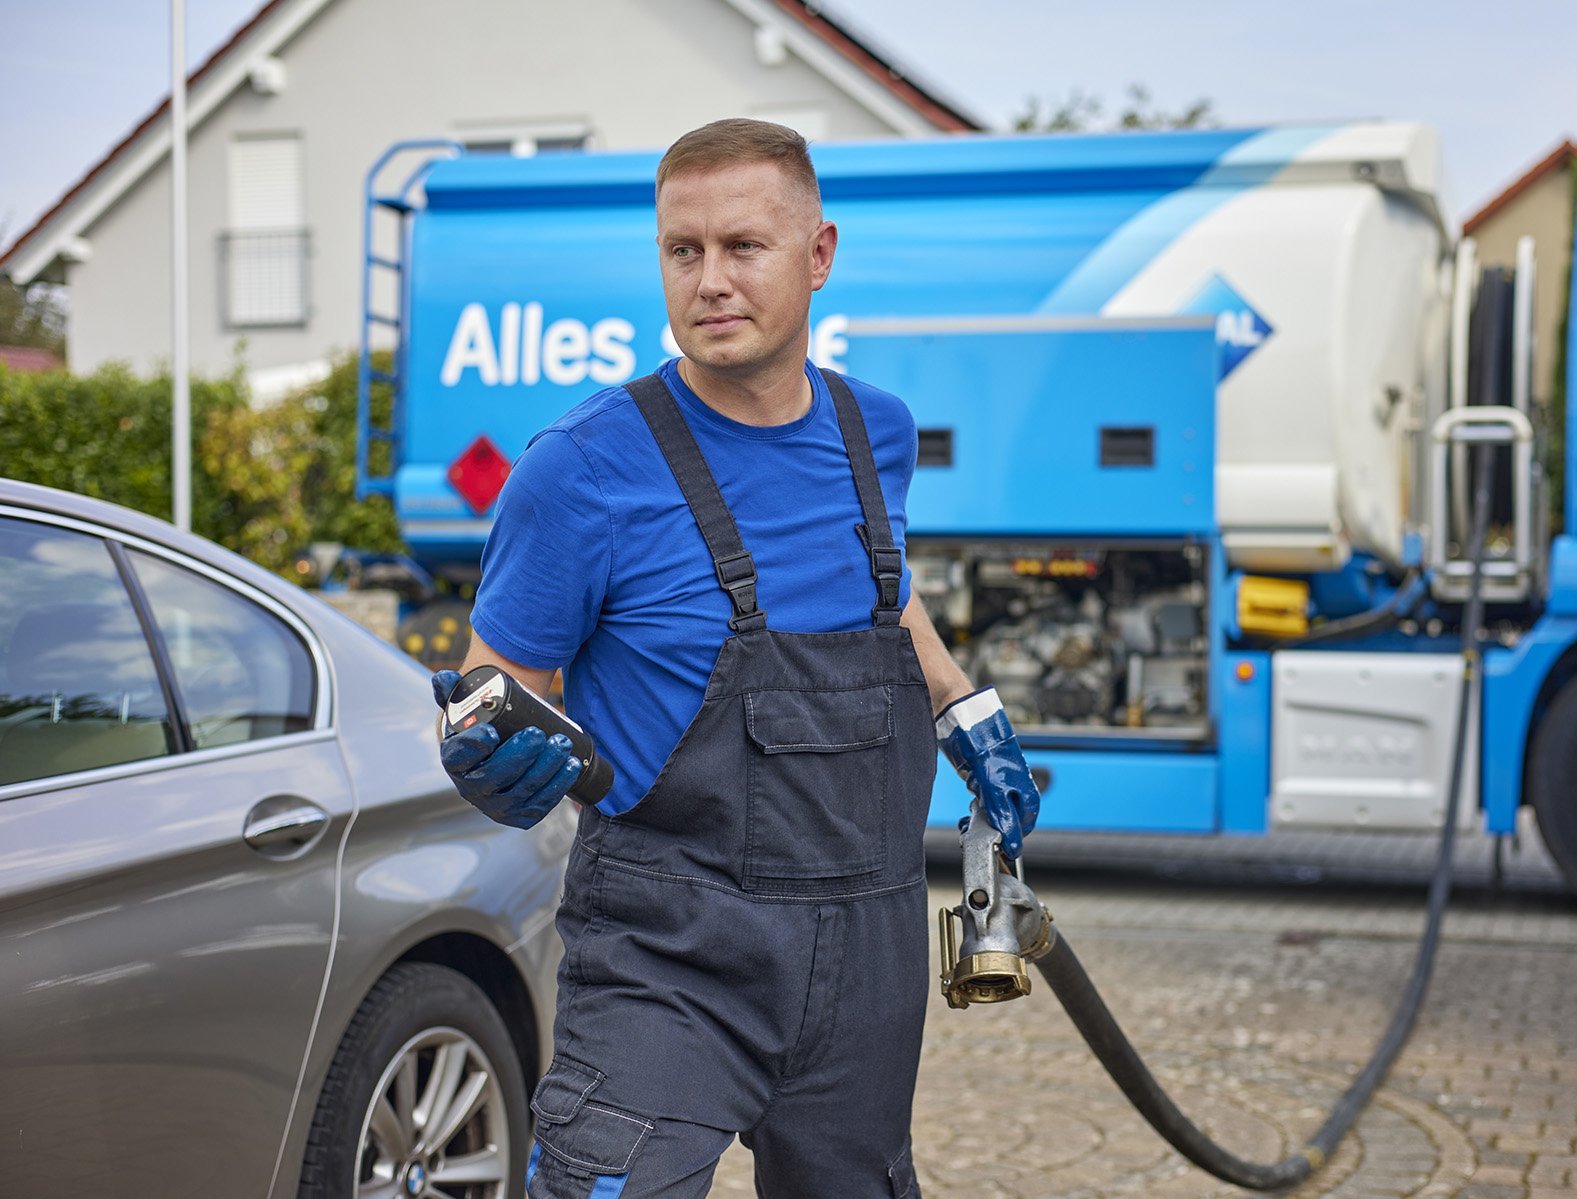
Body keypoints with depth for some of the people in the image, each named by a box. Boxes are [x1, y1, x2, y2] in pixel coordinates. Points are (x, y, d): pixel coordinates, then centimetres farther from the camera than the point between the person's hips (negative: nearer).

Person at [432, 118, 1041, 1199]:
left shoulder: (877, 433, 5)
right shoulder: (586, 469, -13)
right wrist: (500, 766, -27)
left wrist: (968, 716, 25)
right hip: (670, 954, -5)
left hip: (870, 953, 5)